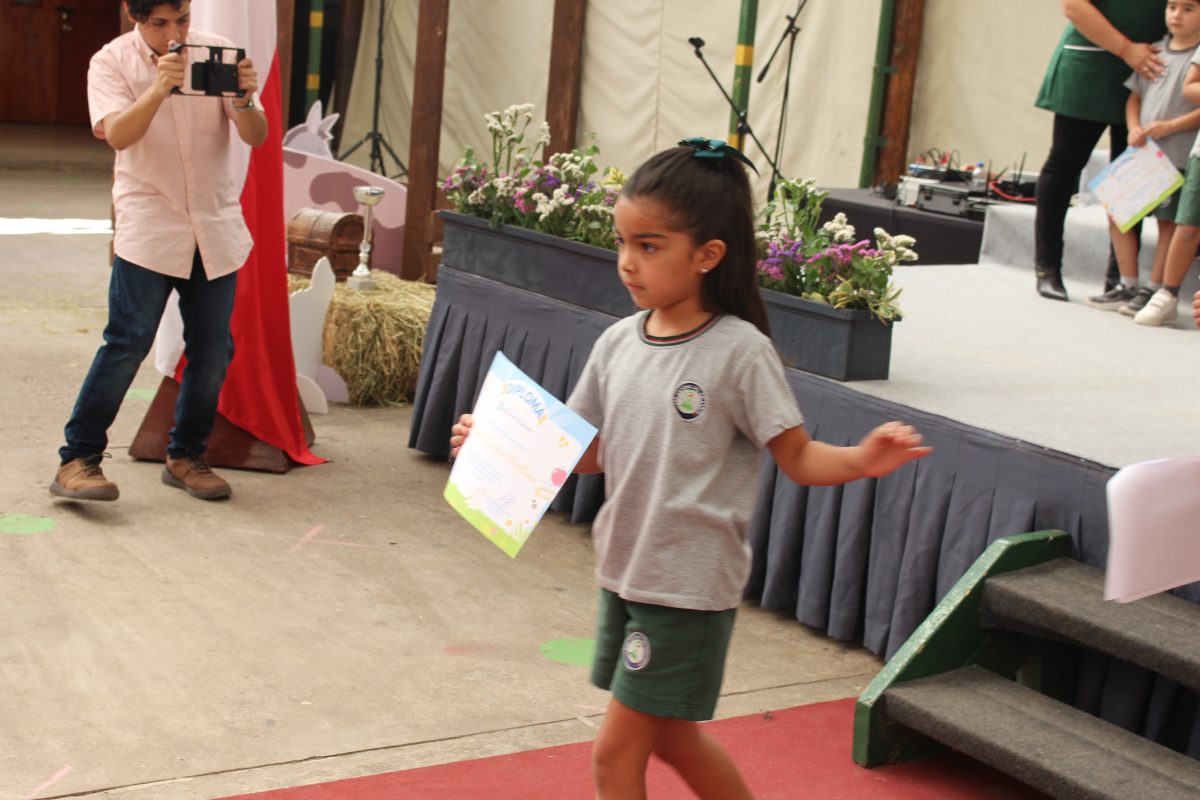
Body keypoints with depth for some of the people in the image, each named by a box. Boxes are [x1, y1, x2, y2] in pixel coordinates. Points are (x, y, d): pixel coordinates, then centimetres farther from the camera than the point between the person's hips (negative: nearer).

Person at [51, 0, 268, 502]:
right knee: (127, 343, -10)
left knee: (213, 350, 4)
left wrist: (243, 99, -22)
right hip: (148, 229, -3)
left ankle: (186, 456, 20)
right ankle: (77, 460, -2)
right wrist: (159, 88, -33)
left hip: (216, 228, 3)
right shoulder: (111, 62, -1)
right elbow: (118, 135, -18)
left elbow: (255, 136, -1)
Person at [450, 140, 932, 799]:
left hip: (689, 582, -7)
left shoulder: (740, 351, -16)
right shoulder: (619, 343, 1)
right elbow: (586, 451, 9)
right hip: (623, 571, 7)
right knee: (669, 736, 21)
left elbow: (798, 459, -12)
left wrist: (863, 460, -31)